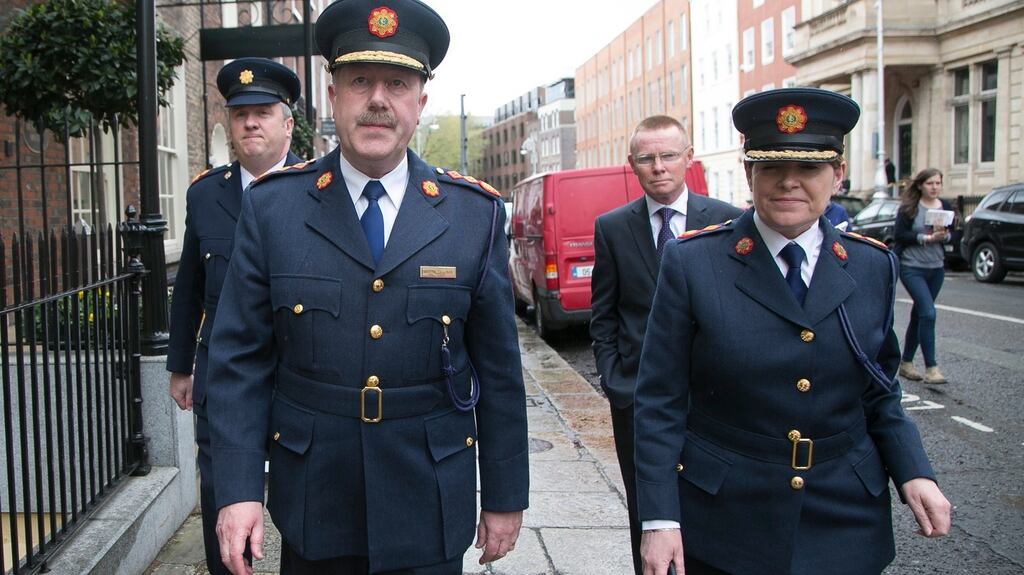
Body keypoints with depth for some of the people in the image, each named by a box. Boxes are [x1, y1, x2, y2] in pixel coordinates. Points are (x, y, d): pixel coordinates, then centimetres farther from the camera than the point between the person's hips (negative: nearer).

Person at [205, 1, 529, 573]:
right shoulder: (272, 207, -4)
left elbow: (499, 369, -1)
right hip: (312, 508, 0)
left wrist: (506, 496, 2)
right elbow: (241, 361, -3)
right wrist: (238, 489, -9)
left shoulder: (476, 212, -4)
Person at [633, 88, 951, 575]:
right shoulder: (691, 262, -10)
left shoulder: (873, 267, 1)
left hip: (845, 522, 3)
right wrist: (659, 519, -13)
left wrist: (914, 472, -6)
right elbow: (661, 401, -9)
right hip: (722, 525, -2)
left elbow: (879, 394, 10)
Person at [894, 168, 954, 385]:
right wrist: (927, 238, -20)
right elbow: (899, 234, -13)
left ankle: (906, 363, 23)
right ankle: (931, 367, -11)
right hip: (912, 268, -5)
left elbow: (951, 235, 11)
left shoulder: (946, 207, 6)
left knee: (919, 314, 12)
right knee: (928, 313, -15)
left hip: (936, 268, 5)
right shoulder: (909, 207, -7)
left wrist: (944, 236, -12)